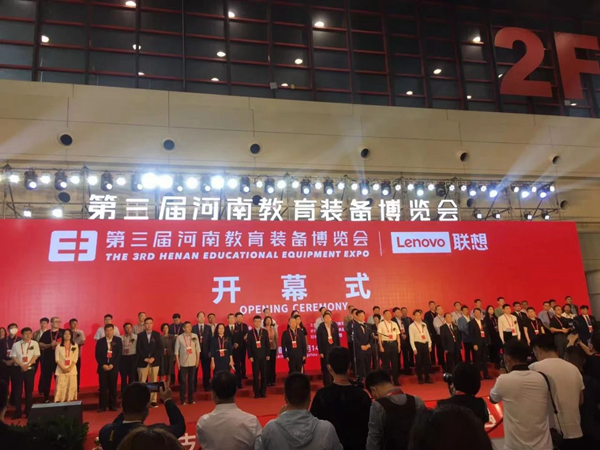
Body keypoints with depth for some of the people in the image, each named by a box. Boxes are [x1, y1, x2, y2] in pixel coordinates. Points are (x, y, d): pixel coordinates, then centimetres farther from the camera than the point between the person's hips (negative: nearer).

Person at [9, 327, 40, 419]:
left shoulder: (34, 344, 3)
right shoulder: (16, 344, 5)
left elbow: (36, 355, -3)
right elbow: (13, 357, 0)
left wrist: (28, 364, -14)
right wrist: (21, 365, -12)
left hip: (30, 369, -1)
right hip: (18, 369, 1)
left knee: (29, 390, 4)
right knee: (18, 390, 1)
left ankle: (28, 411, 11)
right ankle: (18, 412, 7)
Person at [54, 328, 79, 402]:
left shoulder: (75, 345, 7)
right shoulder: (58, 346, 6)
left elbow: (75, 358, 1)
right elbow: (57, 359, 0)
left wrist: (70, 368, -13)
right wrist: (63, 368, -12)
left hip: (72, 370, 1)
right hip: (61, 370, 0)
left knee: (71, 387, -1)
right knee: (60, 387, -5)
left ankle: (70, 401, 3)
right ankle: (59, 401, -3)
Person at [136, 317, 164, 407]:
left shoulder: (157, 334, 6)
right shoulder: (140, 335, 3)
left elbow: (160, 348, 0)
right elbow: (138, 349, -2)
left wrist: (153, 358, -11)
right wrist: (145, 358, -12)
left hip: (154, 362, 1)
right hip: (143, 362, -1)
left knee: (154, 382, 4)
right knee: (142, 383, 1)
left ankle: (153, 401, 9)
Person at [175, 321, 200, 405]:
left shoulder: (195, 336, 0)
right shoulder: (179, 337, -6)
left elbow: (197, 349, 6)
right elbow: (176, 351, -2)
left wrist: (198, 360, 3)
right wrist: (177, 362, -4)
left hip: (193, 362, 2)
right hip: (183, 363, -2)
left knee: (191, 380, 9)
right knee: (183, 381, 3)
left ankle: (191, 399, 18)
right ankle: (183, 399, 12)